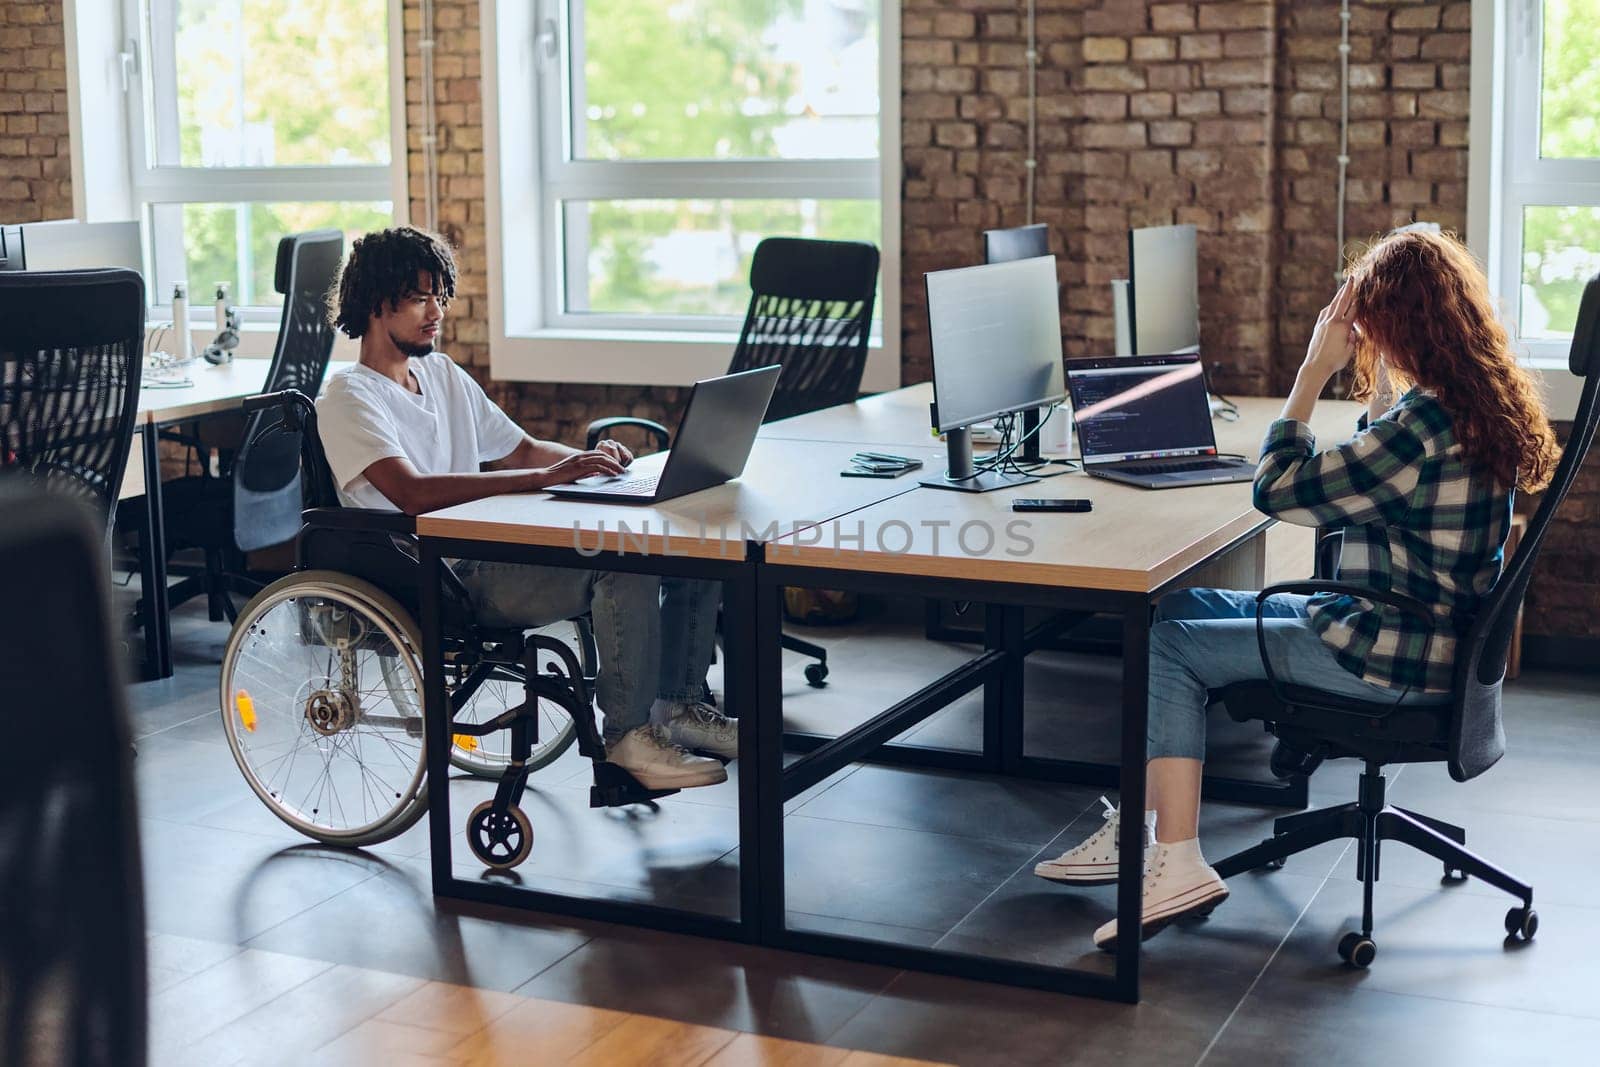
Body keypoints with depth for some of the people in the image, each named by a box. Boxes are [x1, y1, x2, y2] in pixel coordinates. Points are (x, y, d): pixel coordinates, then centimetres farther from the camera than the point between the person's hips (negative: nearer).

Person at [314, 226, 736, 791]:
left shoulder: (442, 373, 19)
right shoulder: (349, 398, -8)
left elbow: (521, 450, 24)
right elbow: (414, 494, -25)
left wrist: (587, 460, 0)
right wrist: (545, 477, -30)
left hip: (495, 553, 9)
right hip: (442, 581, -8)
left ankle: (678, 706, 8)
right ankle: (628, 734, -15)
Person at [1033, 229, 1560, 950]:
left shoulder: (1424, 425, -25)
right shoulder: (1488, 399, 5)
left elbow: (1279, 489, -20)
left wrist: (1313, 372, -13)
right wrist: (1377, 382, 11)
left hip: (1388, 660, -10)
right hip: (1430, 633, 10)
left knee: (1165, 647, -5)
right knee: (1177, 610, 13)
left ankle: (1178, 864, -6)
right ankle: (1142, 830, 14)